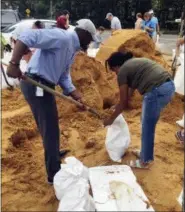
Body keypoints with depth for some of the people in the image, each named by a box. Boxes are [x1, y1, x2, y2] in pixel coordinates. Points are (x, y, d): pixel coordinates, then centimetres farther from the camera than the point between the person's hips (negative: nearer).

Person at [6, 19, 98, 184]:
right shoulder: (62, 37, -17)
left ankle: (53, 153, 51)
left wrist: (75, 95, 2)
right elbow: (27, 37, -25)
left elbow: (64, 75, 13)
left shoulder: (72, 48, 15)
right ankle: (54, 174, 12)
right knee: (50, 129, -2)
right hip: (36, 85, -10)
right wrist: (14, 64, -32)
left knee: (49, 126, 27)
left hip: (44, 85, 10)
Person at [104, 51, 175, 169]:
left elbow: (124, 102, 4)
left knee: (147, 128, 8)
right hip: (169, 86, 9)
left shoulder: (122, 71, 0)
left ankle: (145, 161, 25)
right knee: (148, 125, 23)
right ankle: (145, 152, 39)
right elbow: (131, 89, 33)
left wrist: (111, 119, 16)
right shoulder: (134, 63, 25)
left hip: (157, 91, -9)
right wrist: (117, 107, 41)